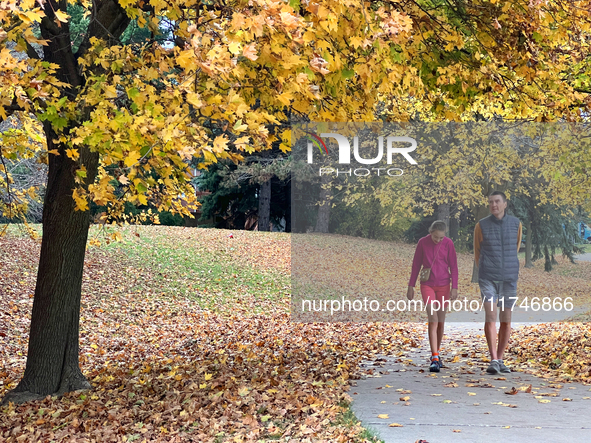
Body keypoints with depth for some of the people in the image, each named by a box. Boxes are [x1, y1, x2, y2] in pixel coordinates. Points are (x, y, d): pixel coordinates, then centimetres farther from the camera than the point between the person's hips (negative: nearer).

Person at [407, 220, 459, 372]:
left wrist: (454, 287, -7)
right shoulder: (422, 243, -5)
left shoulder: (448, 243, -5)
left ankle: (437, 354, 25)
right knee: (433, 320, -13)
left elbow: (453, 266, -1)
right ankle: (434, 358, -18)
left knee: (440, 320, 9)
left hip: (443, 285, 1)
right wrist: (411, 287, 4)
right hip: (427, 285, -1)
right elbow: (416, 265, 2)